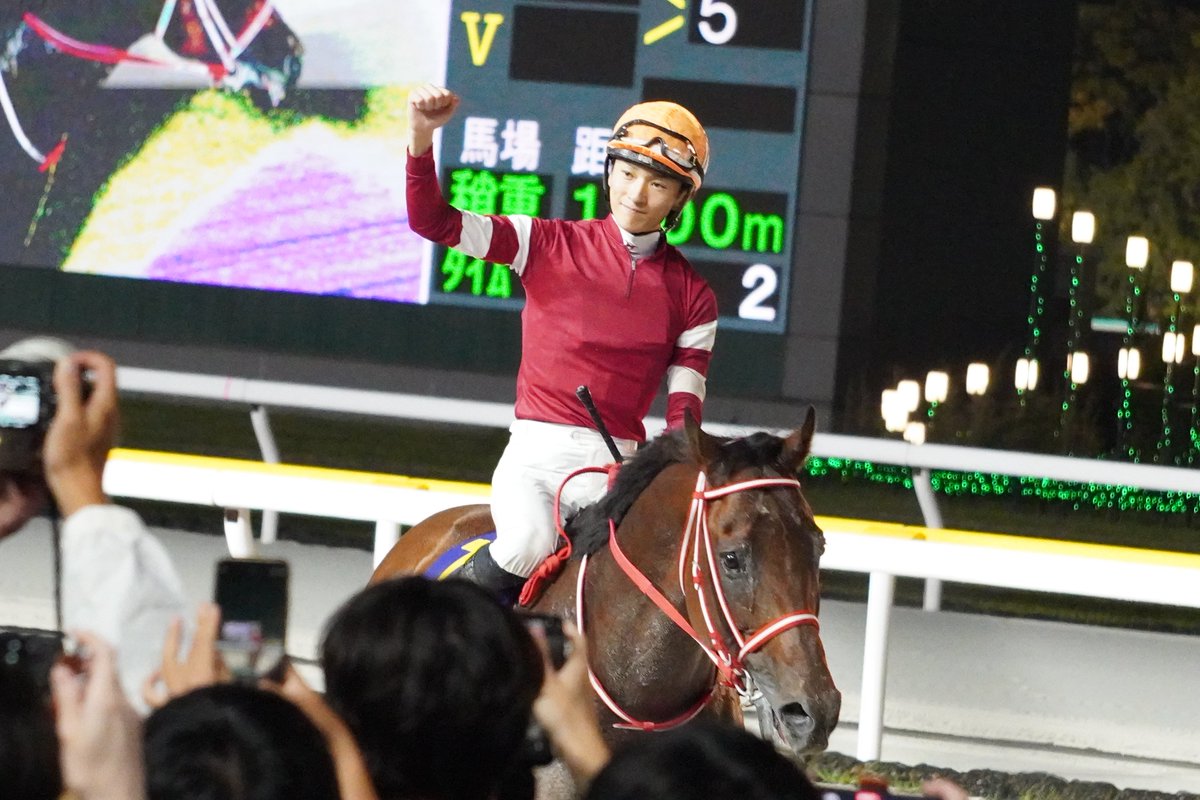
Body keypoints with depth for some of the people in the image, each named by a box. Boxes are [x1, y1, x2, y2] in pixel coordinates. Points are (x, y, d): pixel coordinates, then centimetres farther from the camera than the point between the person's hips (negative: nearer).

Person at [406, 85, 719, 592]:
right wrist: (421, 138, -17)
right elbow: (433, 222, -1)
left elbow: (683, 413, 6)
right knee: (527, 542, -32)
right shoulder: (551, 245, 5)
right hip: (535, 454, -2)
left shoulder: (692, 296, 9)